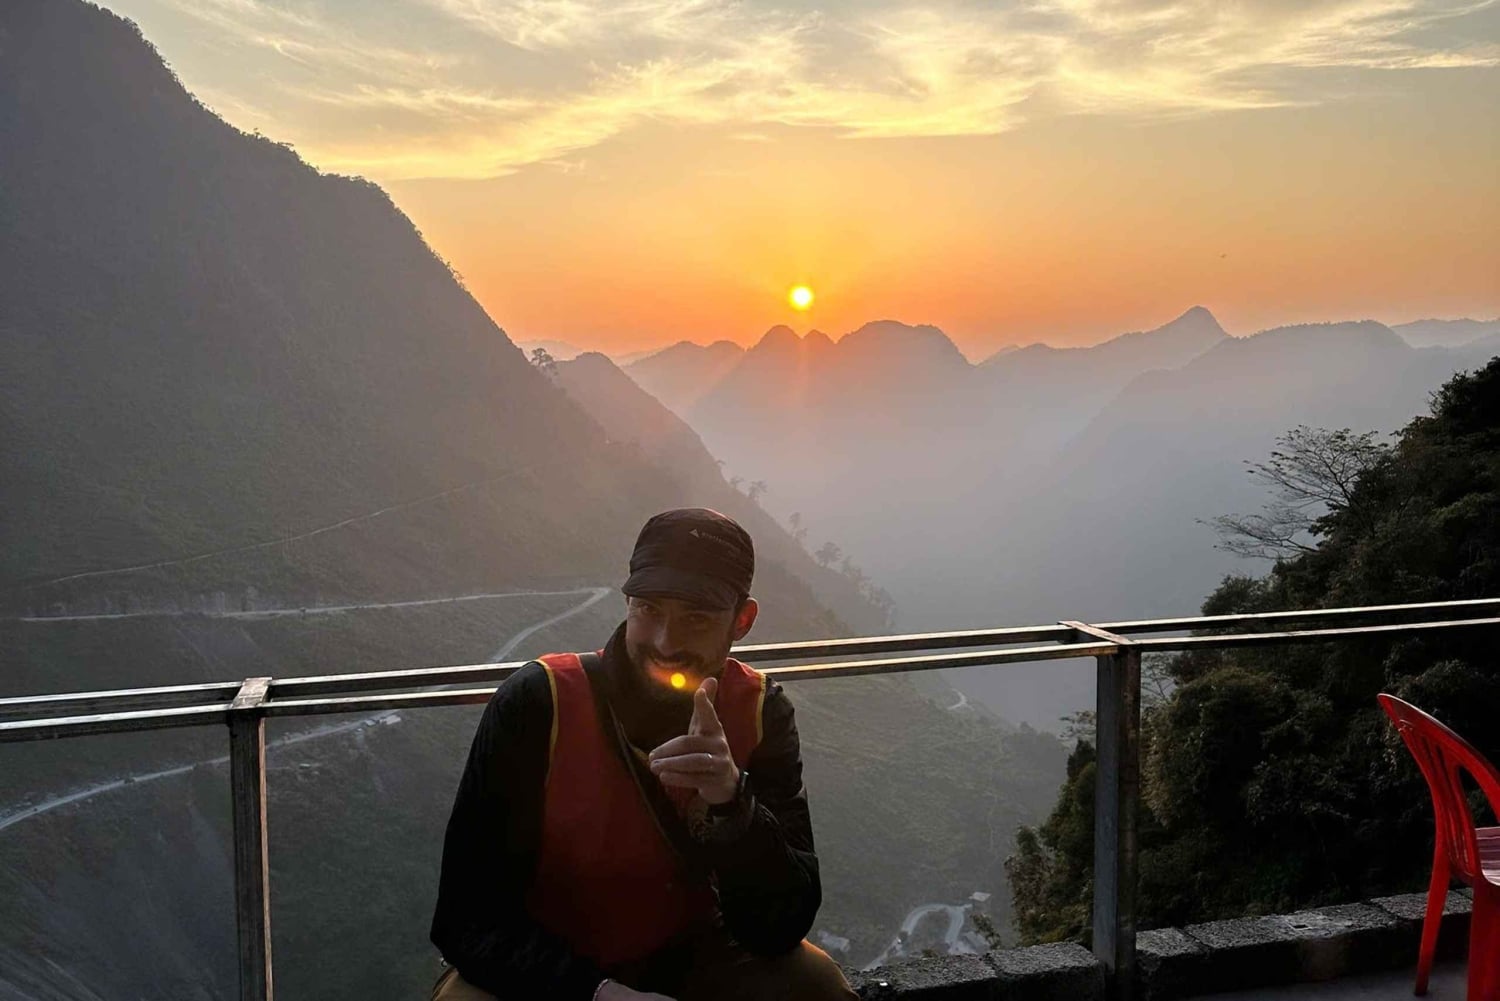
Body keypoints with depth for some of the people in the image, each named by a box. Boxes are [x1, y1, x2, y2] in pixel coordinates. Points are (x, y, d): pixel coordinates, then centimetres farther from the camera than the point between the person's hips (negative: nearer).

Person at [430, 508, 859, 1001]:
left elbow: (780, 930, -17)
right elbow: (468, 915, -19)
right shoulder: (535, 705, -20)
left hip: (681, 957, 2)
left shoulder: (759, 712, -13)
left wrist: (732, 804, -35)